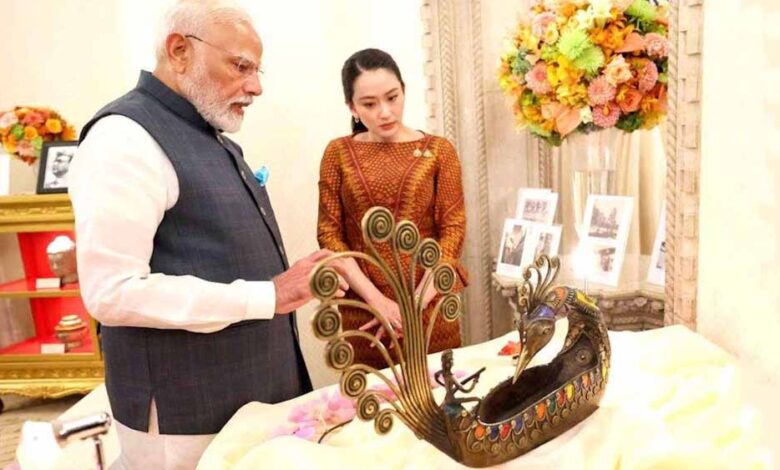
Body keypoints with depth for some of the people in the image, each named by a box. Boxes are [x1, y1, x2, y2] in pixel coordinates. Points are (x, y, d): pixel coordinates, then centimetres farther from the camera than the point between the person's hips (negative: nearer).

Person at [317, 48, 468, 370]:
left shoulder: (438, 150, 1)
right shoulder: (339, 153, 2)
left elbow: (453, 229, -3)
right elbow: (329, 234, -2)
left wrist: (417, 302, -13)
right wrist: (377, 300, -11)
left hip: (429, 309, 0)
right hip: (361, 311, 0)